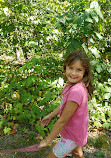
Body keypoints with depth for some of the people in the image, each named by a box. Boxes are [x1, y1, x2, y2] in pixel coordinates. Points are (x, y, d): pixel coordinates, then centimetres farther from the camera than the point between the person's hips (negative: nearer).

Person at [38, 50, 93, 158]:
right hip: (76, 131, 8)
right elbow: (64, 104, 9)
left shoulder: (76, 91, -36)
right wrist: (51, 115, 14)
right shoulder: (72, 84, -8)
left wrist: (47, 140, -19)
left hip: (71, 136, -8)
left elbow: (62, 121, -29)